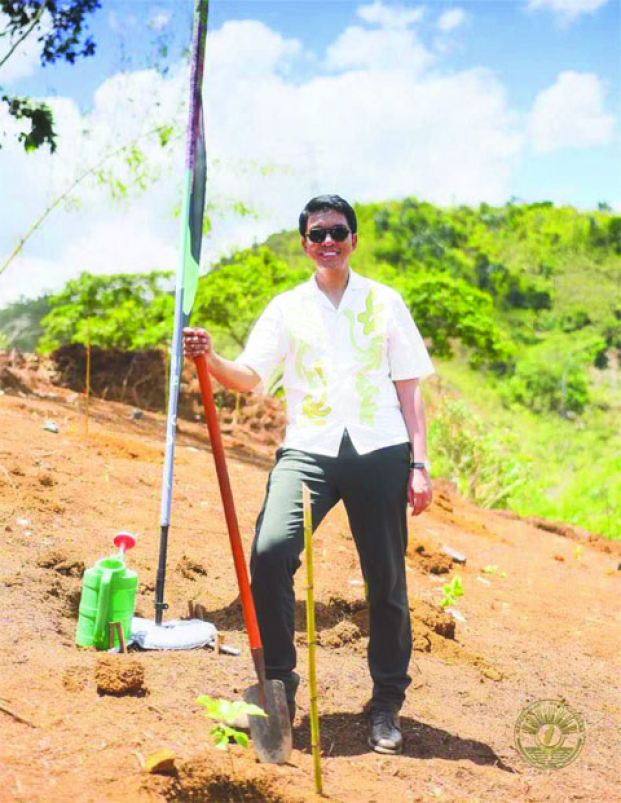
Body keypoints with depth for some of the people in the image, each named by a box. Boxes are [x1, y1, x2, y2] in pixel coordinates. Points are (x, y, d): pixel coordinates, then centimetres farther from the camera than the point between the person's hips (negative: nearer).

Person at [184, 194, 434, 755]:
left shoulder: (385, 302, 11)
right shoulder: (287, 308, 12)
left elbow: (408, 388, 10)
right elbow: (250, 377, 2)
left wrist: (419, 463, 2)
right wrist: (210, 360, -19)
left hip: (379, 450, 0)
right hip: (308, 449, 0)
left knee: (386, 578, 2)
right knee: (269, 551, -21)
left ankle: (388, 704, 20)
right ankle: (278, 686, -3)